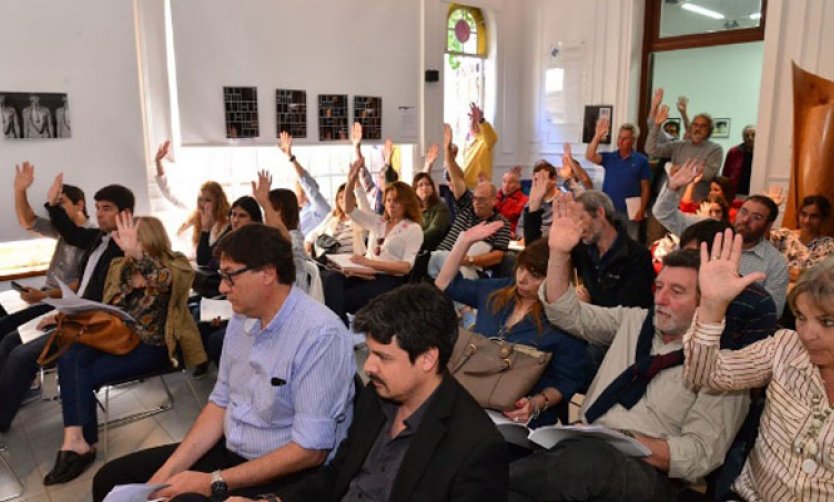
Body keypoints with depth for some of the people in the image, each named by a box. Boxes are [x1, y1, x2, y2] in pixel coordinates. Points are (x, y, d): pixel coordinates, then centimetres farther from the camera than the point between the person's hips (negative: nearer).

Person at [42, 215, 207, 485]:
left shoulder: (174, 266, -6)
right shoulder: (121, 267, 13)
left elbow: (162, 280, -32)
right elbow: (106, 309, 23)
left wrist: (136, 252, -48)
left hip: (150, 346, -6)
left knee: (83, 374, -22)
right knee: (69, 359, -24)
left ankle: (81, 442, -6)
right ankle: (75, 440, -27)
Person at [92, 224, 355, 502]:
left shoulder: (320, 335, -25)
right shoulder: (241, 319, 2)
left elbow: (310, 450, -24)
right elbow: (220, 403, 8)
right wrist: (167, 472, -2)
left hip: (286, 473, -7)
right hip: (229, 450, 8)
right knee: (112, 479, 5)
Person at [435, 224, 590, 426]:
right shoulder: (497, 291, 9)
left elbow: (568, 380, -5)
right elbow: (444, 284, 18)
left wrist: (537, 404, -22)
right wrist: (465, 241, 10)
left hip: (517, 416, -5)